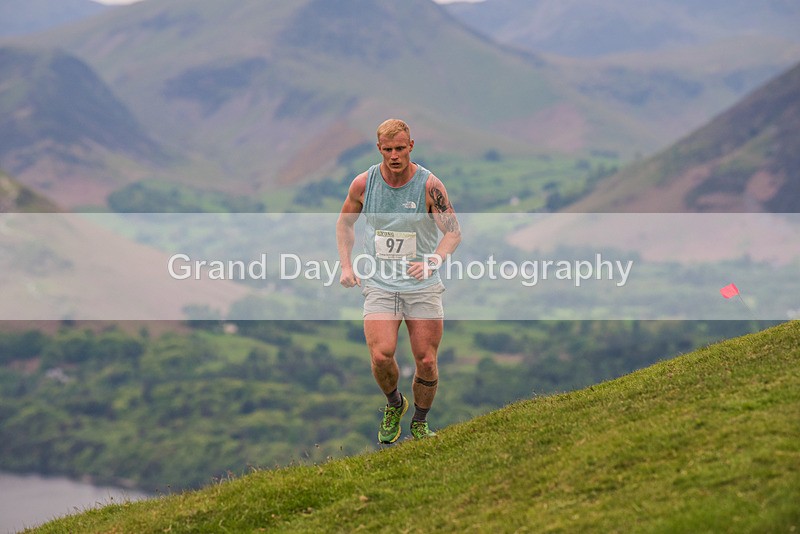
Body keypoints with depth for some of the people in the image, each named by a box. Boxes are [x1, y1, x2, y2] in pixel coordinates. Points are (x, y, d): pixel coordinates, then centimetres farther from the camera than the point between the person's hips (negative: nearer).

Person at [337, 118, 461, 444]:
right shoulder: (364, 184, -4)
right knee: (381, 356, -16)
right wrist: (346, 265, 4)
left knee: (426, 362, -1)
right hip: (379, 285, 1)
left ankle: (420, 423, 24)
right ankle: (394, 405, 15)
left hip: (423, 286, -1)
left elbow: (453, 231, -6)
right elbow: (345, 222, 14)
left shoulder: (429, 185, -10)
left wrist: (432, 262, -24)